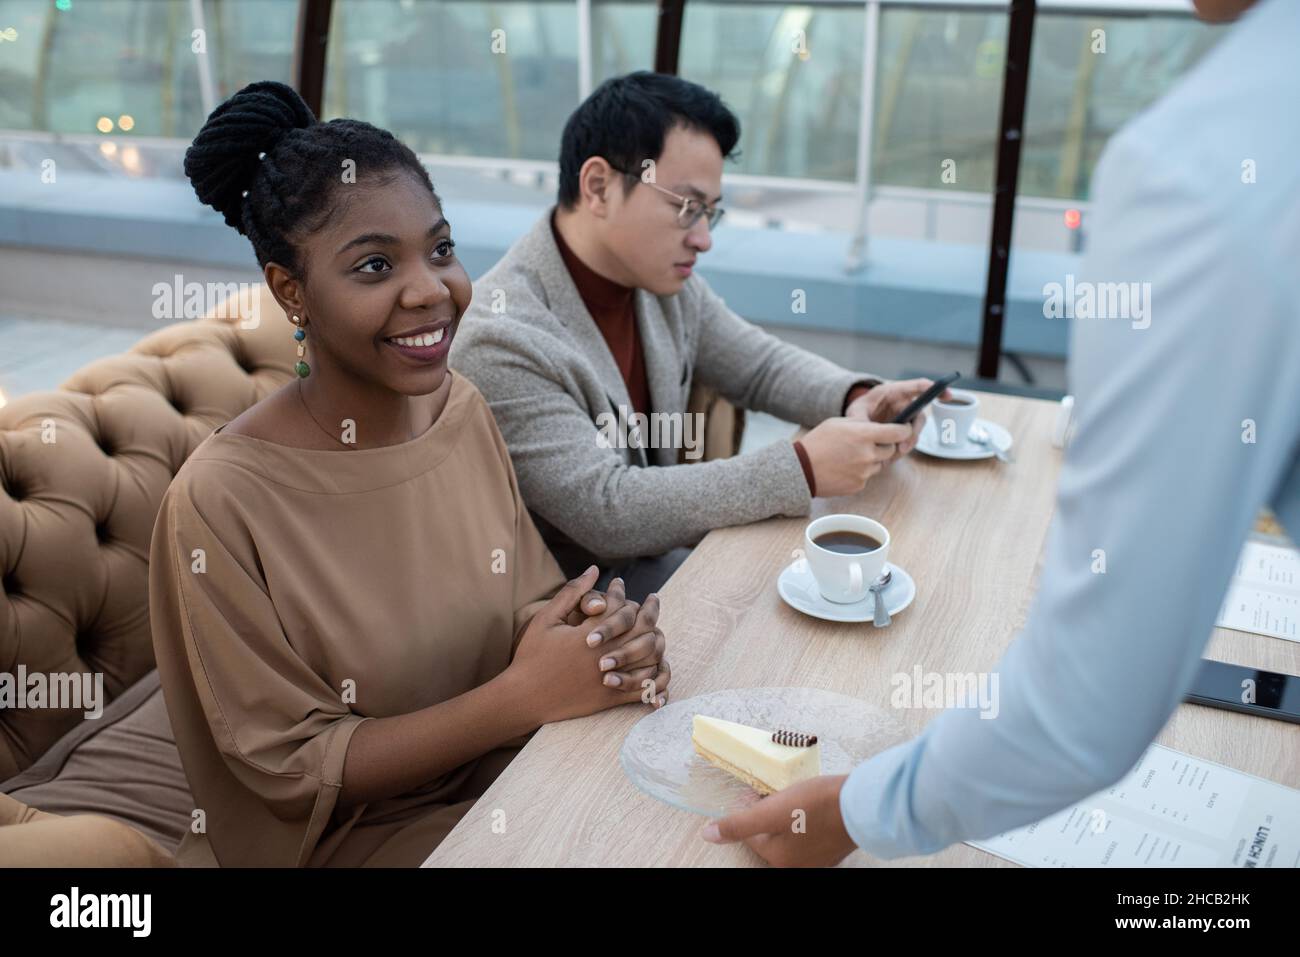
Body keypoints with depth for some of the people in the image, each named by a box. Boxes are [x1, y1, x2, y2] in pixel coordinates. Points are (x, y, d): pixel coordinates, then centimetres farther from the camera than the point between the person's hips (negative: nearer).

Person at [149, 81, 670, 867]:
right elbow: (292, 769, -16)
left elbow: (535, 599, 4)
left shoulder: (464, 406, -6)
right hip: (362, 833, -5)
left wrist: (601, 631, -19)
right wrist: (527, 695, -25)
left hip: (517, 777, 6)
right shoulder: (222, 502, -23)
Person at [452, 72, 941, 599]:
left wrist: (857, 398, -12)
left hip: (656, 553, 7)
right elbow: (606, 513, -29)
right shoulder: (501, 338, -27)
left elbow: (761, 364, 10)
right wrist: (804, 468, -30)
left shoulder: (663, 280, -3)